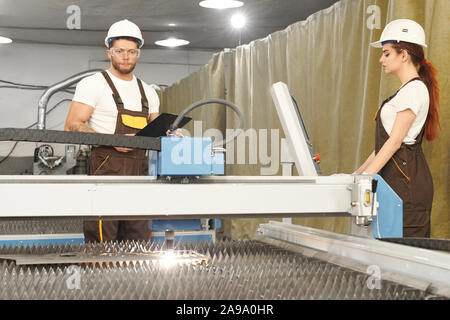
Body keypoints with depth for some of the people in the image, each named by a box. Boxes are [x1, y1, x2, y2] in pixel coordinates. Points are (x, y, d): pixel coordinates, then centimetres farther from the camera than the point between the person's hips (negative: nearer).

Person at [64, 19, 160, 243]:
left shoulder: (148, 92, 20)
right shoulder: (93, 84, 2)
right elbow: (72, 126, -6)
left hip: (138, 170, 6)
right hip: (106, 167, -6)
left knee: (138, 243, 5)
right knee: (101, 244, -10)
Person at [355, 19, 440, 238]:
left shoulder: (415, 89, -10)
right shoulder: (406, 90, 20)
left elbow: (395, 141, -16)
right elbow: (384, 142, 21)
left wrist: (366, 176, -17)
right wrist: (358, 173, 18)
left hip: (407, 182, -9)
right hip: (396, 181, 9)